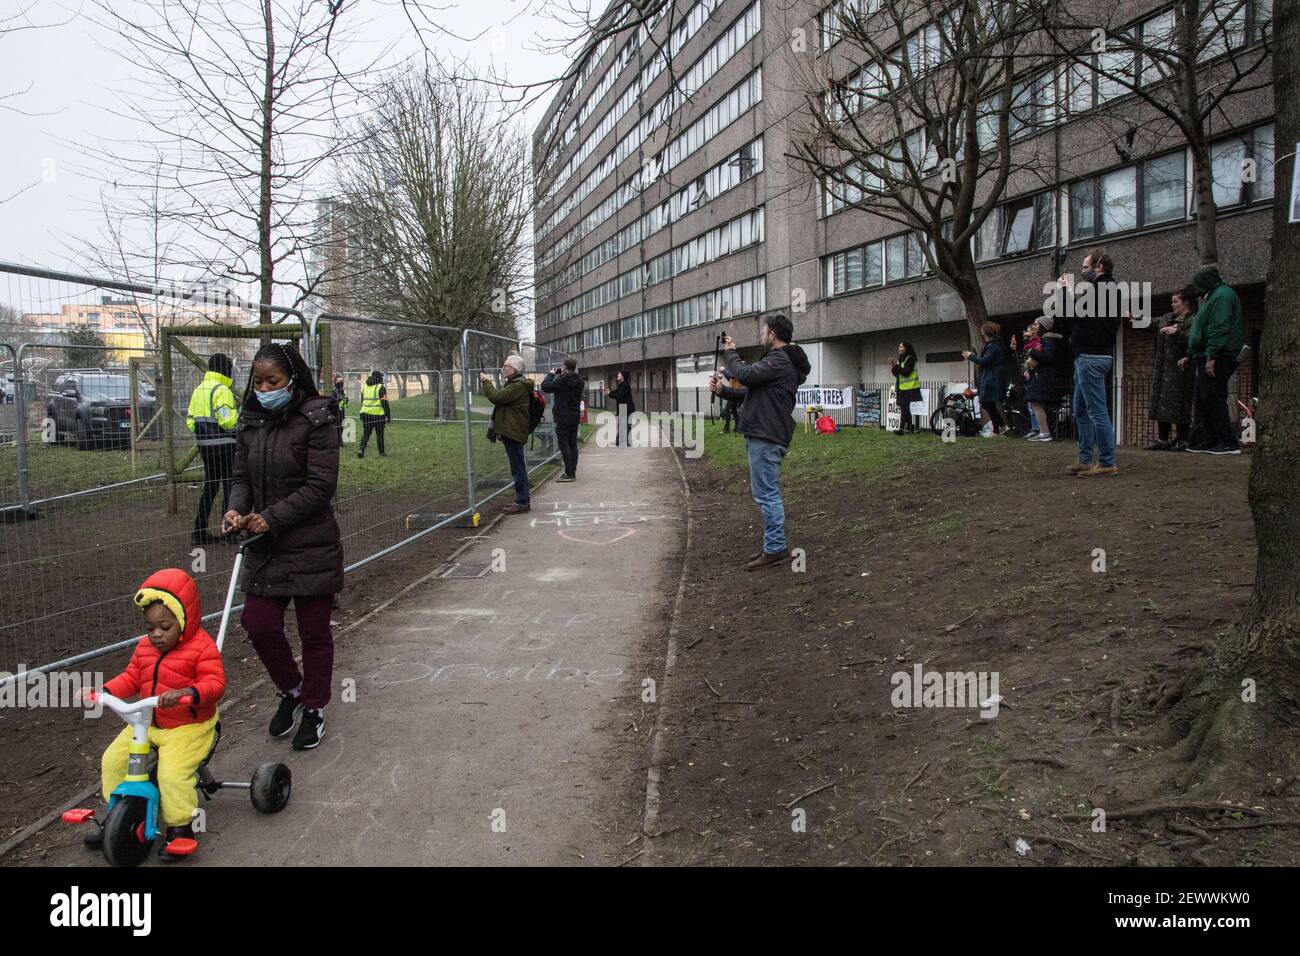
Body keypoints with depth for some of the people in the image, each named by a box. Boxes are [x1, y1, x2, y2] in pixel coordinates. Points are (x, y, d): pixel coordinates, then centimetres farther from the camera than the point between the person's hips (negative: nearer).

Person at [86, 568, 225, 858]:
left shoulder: (202, 648, -16)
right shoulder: (144, 647, 7)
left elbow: (214, 682, -23)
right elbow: (131, 677, 13)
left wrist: (185, 692, -41)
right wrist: (106, 691, -6)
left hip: (189, 726, -7)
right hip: (148, 724, 7)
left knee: (172, 772, -24)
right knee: (112, 760, 3)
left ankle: (180, 825, -3)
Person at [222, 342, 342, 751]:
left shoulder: (315, 421, -12)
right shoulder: (251, 422, 6)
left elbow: (320, 486, -16)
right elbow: (242, 477, 11)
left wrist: (272, 517, -21)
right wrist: (236, 508, -11)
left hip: (311, 548, -5)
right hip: (264, 547, 5)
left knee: (314, 633, 8)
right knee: (259, 624, 4)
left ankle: (314, 709, 27)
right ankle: (291, 690, 32)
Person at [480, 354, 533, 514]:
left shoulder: (518, 386, -18)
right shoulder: (513, 384, 19)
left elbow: (496, 398, -21)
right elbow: (500, 398, 24)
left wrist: (486, 382, -9)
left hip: (514, 433, -11)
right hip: (512, 431, 11)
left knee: (518, 469, -7)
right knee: (519, 468, 15)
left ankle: (522, 503, -3)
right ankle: (522, 500, 22)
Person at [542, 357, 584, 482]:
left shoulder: (562, 381, -18)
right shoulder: (579, 381, 5)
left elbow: (545, 386, -13)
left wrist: (551, 374, 2)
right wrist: (563, 375, 16)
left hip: (563, 418, -7)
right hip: (575, 417, 7)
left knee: (564, 445, -5)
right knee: (573, 444, 11)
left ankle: (569, 473, -8)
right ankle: (573, 472, 15)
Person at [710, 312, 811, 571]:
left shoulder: (780, 360, -13)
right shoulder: (781, 360, 21)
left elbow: (745, 375, -20)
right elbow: (750, 392, 22)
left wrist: (731, 352, -2)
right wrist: (722, 390, 8)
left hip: (766, 438, -11)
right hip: (763, 435, 11)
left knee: (766, 494, -8)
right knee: (768, 493, 14)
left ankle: (775, 549, -5)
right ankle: (774, 546, 21)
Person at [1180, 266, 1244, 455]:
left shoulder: (1222, 296, -10)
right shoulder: (1212, 296, 24)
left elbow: (1220, 329, -21)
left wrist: (1211, 356, -26)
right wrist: (1190, 356, 27)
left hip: (1216, 359, -11)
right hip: (1206, 357, 11)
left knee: (1213, 400, -11)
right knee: (1203, 402, 11)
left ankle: (1229, 443, -10)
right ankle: (1203, 441, 14)